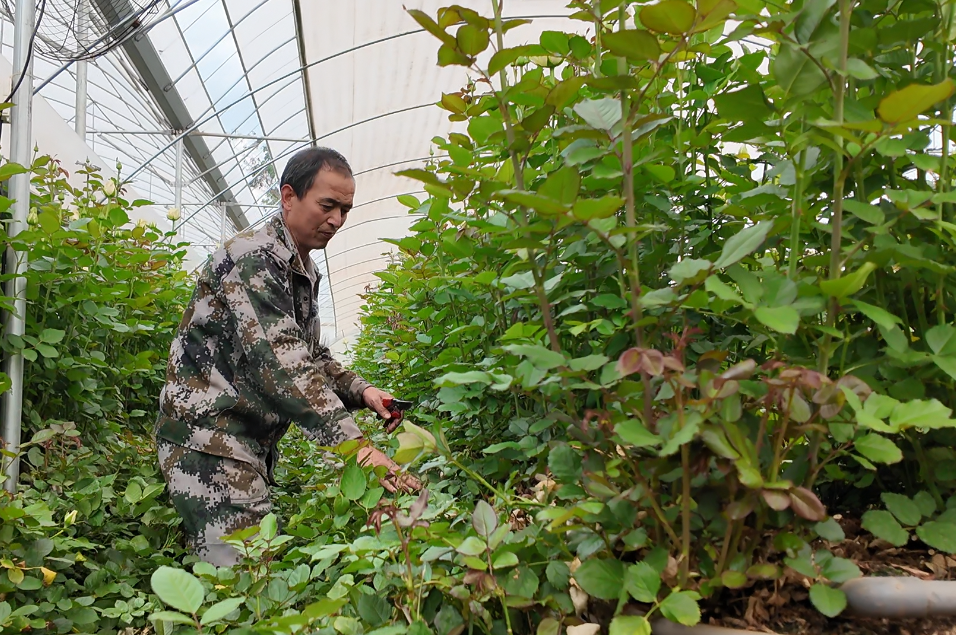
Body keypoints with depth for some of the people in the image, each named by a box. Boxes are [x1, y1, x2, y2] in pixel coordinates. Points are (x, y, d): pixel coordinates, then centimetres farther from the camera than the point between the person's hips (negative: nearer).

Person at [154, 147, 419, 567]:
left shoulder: (304, 274, 16)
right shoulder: (254, 256, -16)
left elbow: (308, 355, 21)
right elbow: (277, 360, -28)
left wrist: (360, 391, 1)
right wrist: (352, 444, -33)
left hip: (251, 439, 10)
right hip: (209, 431, -10)